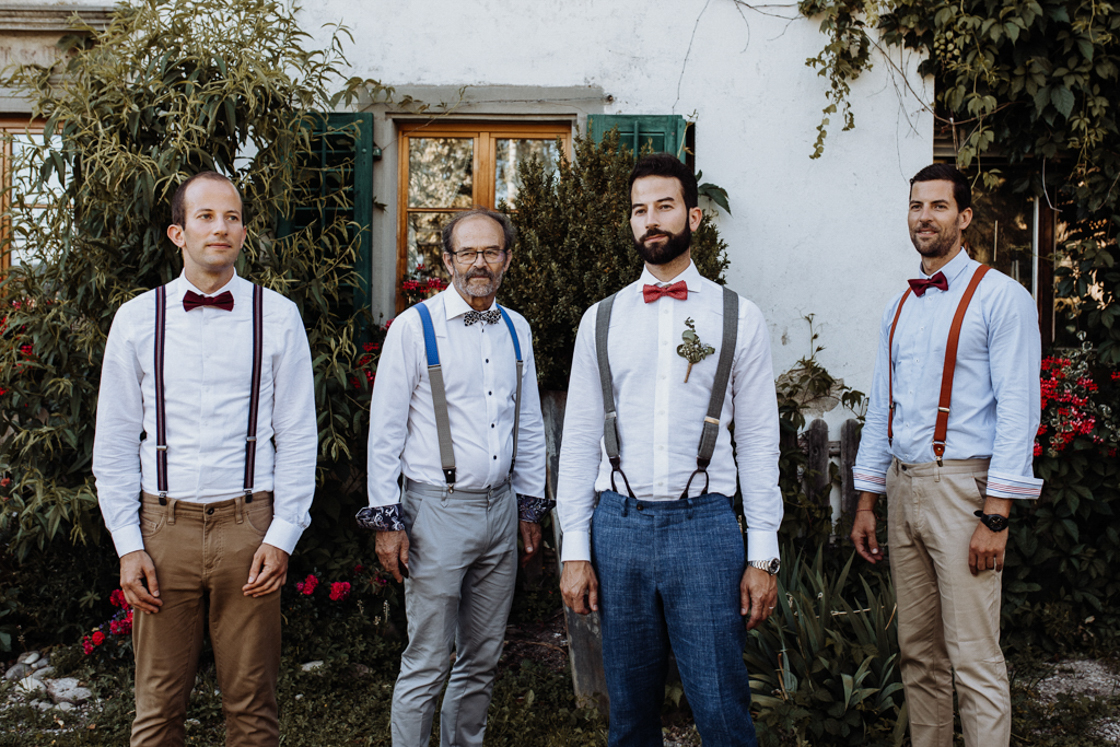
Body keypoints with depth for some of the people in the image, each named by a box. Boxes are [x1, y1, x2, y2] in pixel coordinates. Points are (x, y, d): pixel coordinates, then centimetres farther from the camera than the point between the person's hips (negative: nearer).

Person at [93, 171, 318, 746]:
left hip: (248, 525, -1)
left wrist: (282, 535, -5)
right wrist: (128, 544, 0)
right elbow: (113, 444, 6)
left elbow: (299, 438, 2)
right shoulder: (137, 319, 4)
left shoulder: (277, 318, 2)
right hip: (164, 526, 1)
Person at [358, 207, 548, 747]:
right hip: (437, 510, -5)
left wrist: (530, 507, 15)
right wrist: (386, 520, -8)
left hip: (501, 509, 5)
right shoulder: (414, 327, -7)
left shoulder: (516, 329, 9)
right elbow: (384, 430, -6)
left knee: (483, 659, 14)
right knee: (427, 665, -1)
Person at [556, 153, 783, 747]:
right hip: (618, 524, 2)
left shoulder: (739, 319, 5)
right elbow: (579, 439, 8)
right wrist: (575, 549, 2)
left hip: (704, 524, -2)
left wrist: (763, 554, -3)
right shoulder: (601, 320, 9)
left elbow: (758, 442, 3)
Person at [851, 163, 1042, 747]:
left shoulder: (1000, 297, -4)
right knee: (918, 654, 12)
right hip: (902, 488, 6)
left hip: (962, 487, -6)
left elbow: (1018, 409, -10)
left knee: (974, 662, -6)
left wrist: (996, 516, -17)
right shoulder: (899, 308, 16)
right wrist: (865, 503, 13)